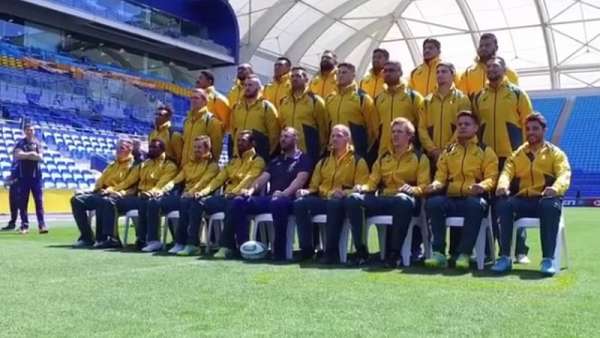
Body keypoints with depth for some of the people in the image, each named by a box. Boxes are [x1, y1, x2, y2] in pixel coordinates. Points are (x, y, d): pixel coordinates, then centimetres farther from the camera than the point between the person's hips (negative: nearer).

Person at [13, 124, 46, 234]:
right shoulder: (20, 143, 3)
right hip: (23, 176, -1)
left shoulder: (38, 143, 9)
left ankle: (41, 225, -6)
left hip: (36, 175, 1)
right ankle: (24, 225, 6)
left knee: (39, 200, -4)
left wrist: (26, 155, -15)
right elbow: (18, 155, -15)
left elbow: (41, 158, -5)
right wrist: (32, 154, -15)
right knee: (23, 201, 1)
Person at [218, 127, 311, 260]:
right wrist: (251, 190, -5)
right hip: (269, 198, 7)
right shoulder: (275, 161, 27)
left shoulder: (303, 159, 6)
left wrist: (284, 193, -27)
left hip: (289, 199, -7)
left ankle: (279, 251, -36)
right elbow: (263, 178, 16)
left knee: (278, 203, -43)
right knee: (238, 201, -13)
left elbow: (300, 180, -10)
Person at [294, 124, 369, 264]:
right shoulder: (323, 162, 23)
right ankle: (307, 249, -22)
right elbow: (314, 186, 23)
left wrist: (344, 192, -23)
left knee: (334, 205, -41)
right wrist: (306, 191, -2)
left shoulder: (358, 161, 7)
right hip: (322, 199, 5)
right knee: (299, 203, -25)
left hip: (342, 201, -5)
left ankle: (331, 251, -33)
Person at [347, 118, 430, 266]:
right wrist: (363, 187, -1)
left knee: (403, 199, -43)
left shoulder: (419, 157, 12)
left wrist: (412, 189, -20)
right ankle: (360, 250, -24)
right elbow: (372, 182, 21)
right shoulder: (383, 158, 25)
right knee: (353, 199, -23)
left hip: (404, 200, -4)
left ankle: (394, 252, -36)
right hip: (383, 199, 4)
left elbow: (424, 186, 1)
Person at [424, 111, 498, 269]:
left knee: (475, 205, -39)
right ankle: (438, 252, -29)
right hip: (451, 198, 3)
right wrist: (436, 185, -8)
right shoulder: (448, 151, 22)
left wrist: (482, 186, -21)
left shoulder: (485, 151, 13)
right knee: (433, 202, -30)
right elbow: (441, 176, 16)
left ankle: (464, 254, -33)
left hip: (473, 198, -3)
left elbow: (491, 176, 1)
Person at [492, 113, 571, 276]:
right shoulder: (516, 154, 21)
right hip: (522, 200, 2)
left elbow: (564, 175, -4)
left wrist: (555, 188, -29)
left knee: (551, 206, -38)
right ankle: (505, 257, -28)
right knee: (503, 204, -31)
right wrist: (502, 185, -23)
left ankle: (548, 259, -33)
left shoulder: (556, 153, 14)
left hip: (545, 198, -2)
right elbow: (507, 172, 3)